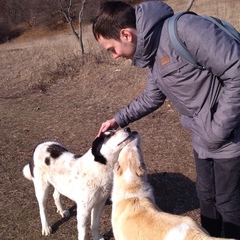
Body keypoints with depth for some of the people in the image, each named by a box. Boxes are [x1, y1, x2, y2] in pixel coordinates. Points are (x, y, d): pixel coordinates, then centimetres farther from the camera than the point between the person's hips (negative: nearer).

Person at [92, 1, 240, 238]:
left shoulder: (184, 29, -26)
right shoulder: (152, 54, 4)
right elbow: (152, 97, 20)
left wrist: (219, 129, -24)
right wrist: (119, 119, 18)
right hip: (203, 138, 8)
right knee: (206, 197, 23)